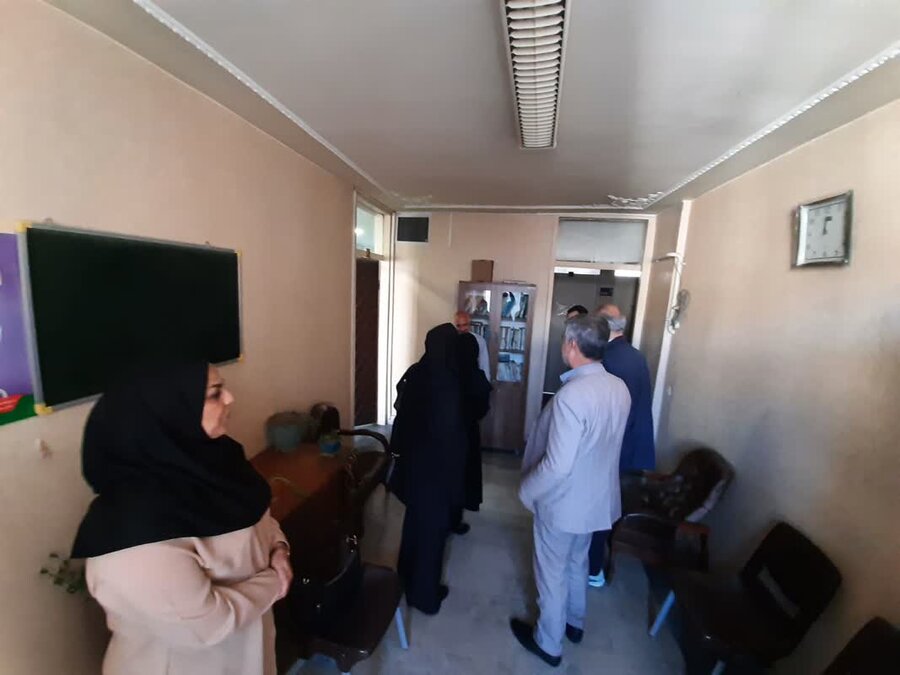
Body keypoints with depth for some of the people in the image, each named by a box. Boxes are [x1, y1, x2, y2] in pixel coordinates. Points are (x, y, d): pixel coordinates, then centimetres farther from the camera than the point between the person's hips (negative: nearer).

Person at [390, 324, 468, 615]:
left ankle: (406, 580, 46)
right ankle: (425, 593, 33)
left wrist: (400, 449, 15)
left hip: (413, 460, 7)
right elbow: (453, 432, -20)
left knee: (414, 520, 25)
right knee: (433, 526, 13)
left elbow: (402, 415, 3)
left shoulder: (414, 374, -6)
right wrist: (455, 473, -8)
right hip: (439, 465, -6)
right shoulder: (449, 382, -25)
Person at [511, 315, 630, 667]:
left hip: (563, 501, -7)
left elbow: (558, 464, -30)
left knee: (552, 572, 17)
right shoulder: (620, 388, -6)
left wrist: (526, 490, -13)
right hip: (596, 497, 8)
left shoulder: (572, 395, -32)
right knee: (577, 562, 30)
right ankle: (574, 622, 53)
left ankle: (548, 642, 40)